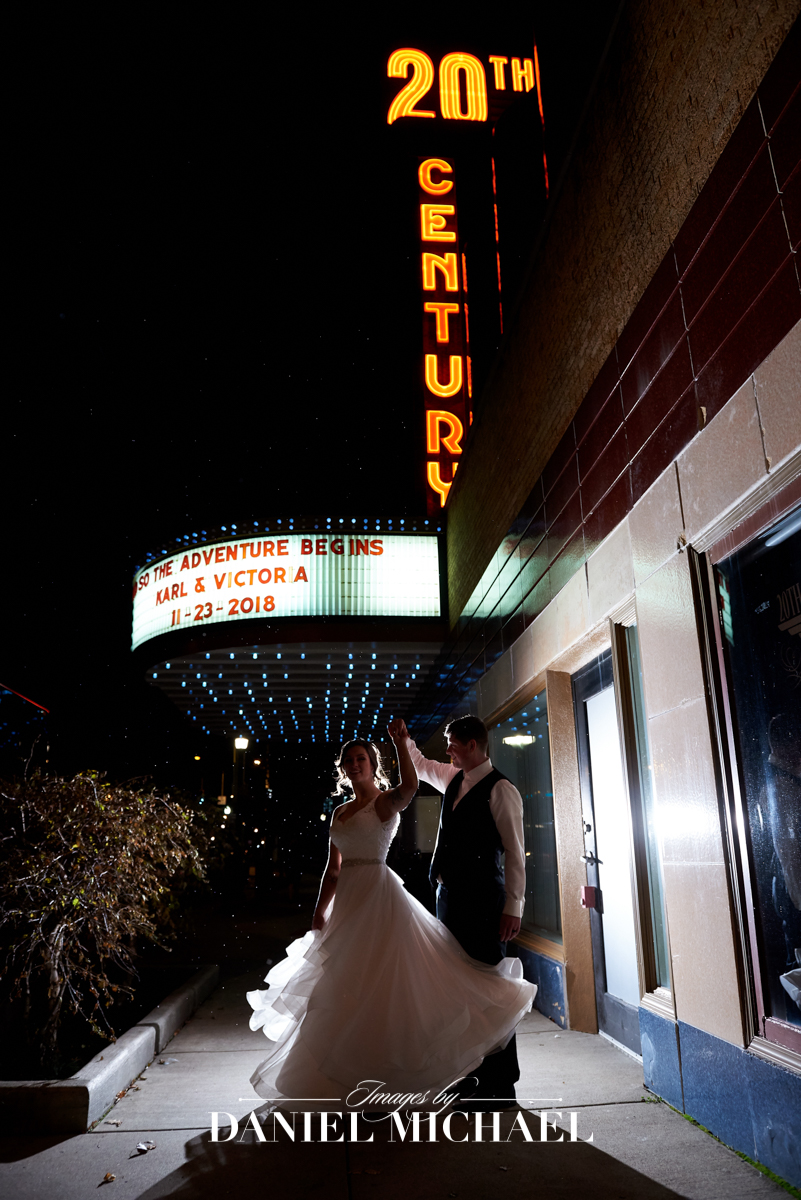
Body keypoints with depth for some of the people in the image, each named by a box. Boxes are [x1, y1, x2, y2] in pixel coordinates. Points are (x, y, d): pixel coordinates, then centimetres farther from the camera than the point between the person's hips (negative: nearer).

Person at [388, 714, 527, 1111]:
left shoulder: (500, 790, -12)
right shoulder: (453, 780, 11)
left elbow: (515, 853, -14)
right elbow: (421, 766, 32)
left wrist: (513, 908, -16)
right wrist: (403, 740, 17)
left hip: (482, 900, -8)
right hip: (448, 896, 8)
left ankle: (501, 1087, 9)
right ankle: (471, 1073, 29)